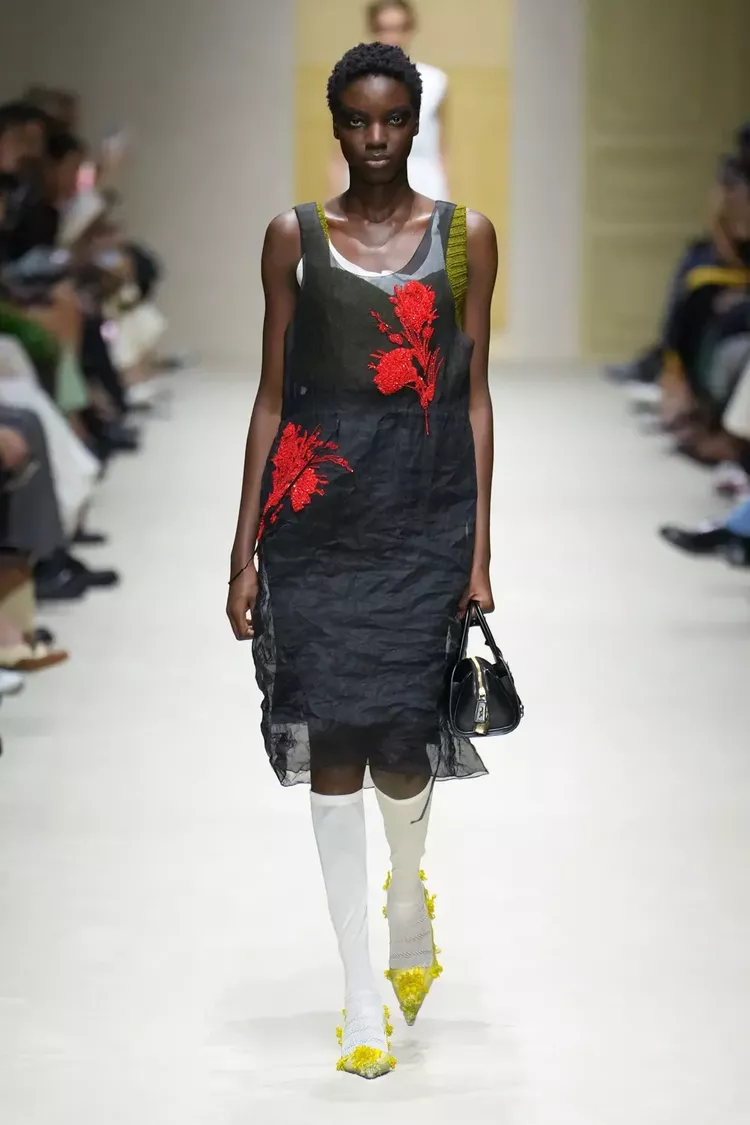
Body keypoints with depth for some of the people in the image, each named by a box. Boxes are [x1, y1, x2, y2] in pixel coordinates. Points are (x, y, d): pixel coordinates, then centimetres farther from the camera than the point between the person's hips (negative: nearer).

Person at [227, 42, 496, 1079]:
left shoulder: (466, 237, 5)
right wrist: (245, 551, 2)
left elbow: (475, 397, 4)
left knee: (399, 746, -4)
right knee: (332, 745, -1)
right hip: (317, 515, 1)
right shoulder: (296, 238, 5)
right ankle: (361, 992, 8)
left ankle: (409, 894, 32)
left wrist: (480, 553, -1)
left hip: (424, 519, 0)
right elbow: (271, 395, 6)